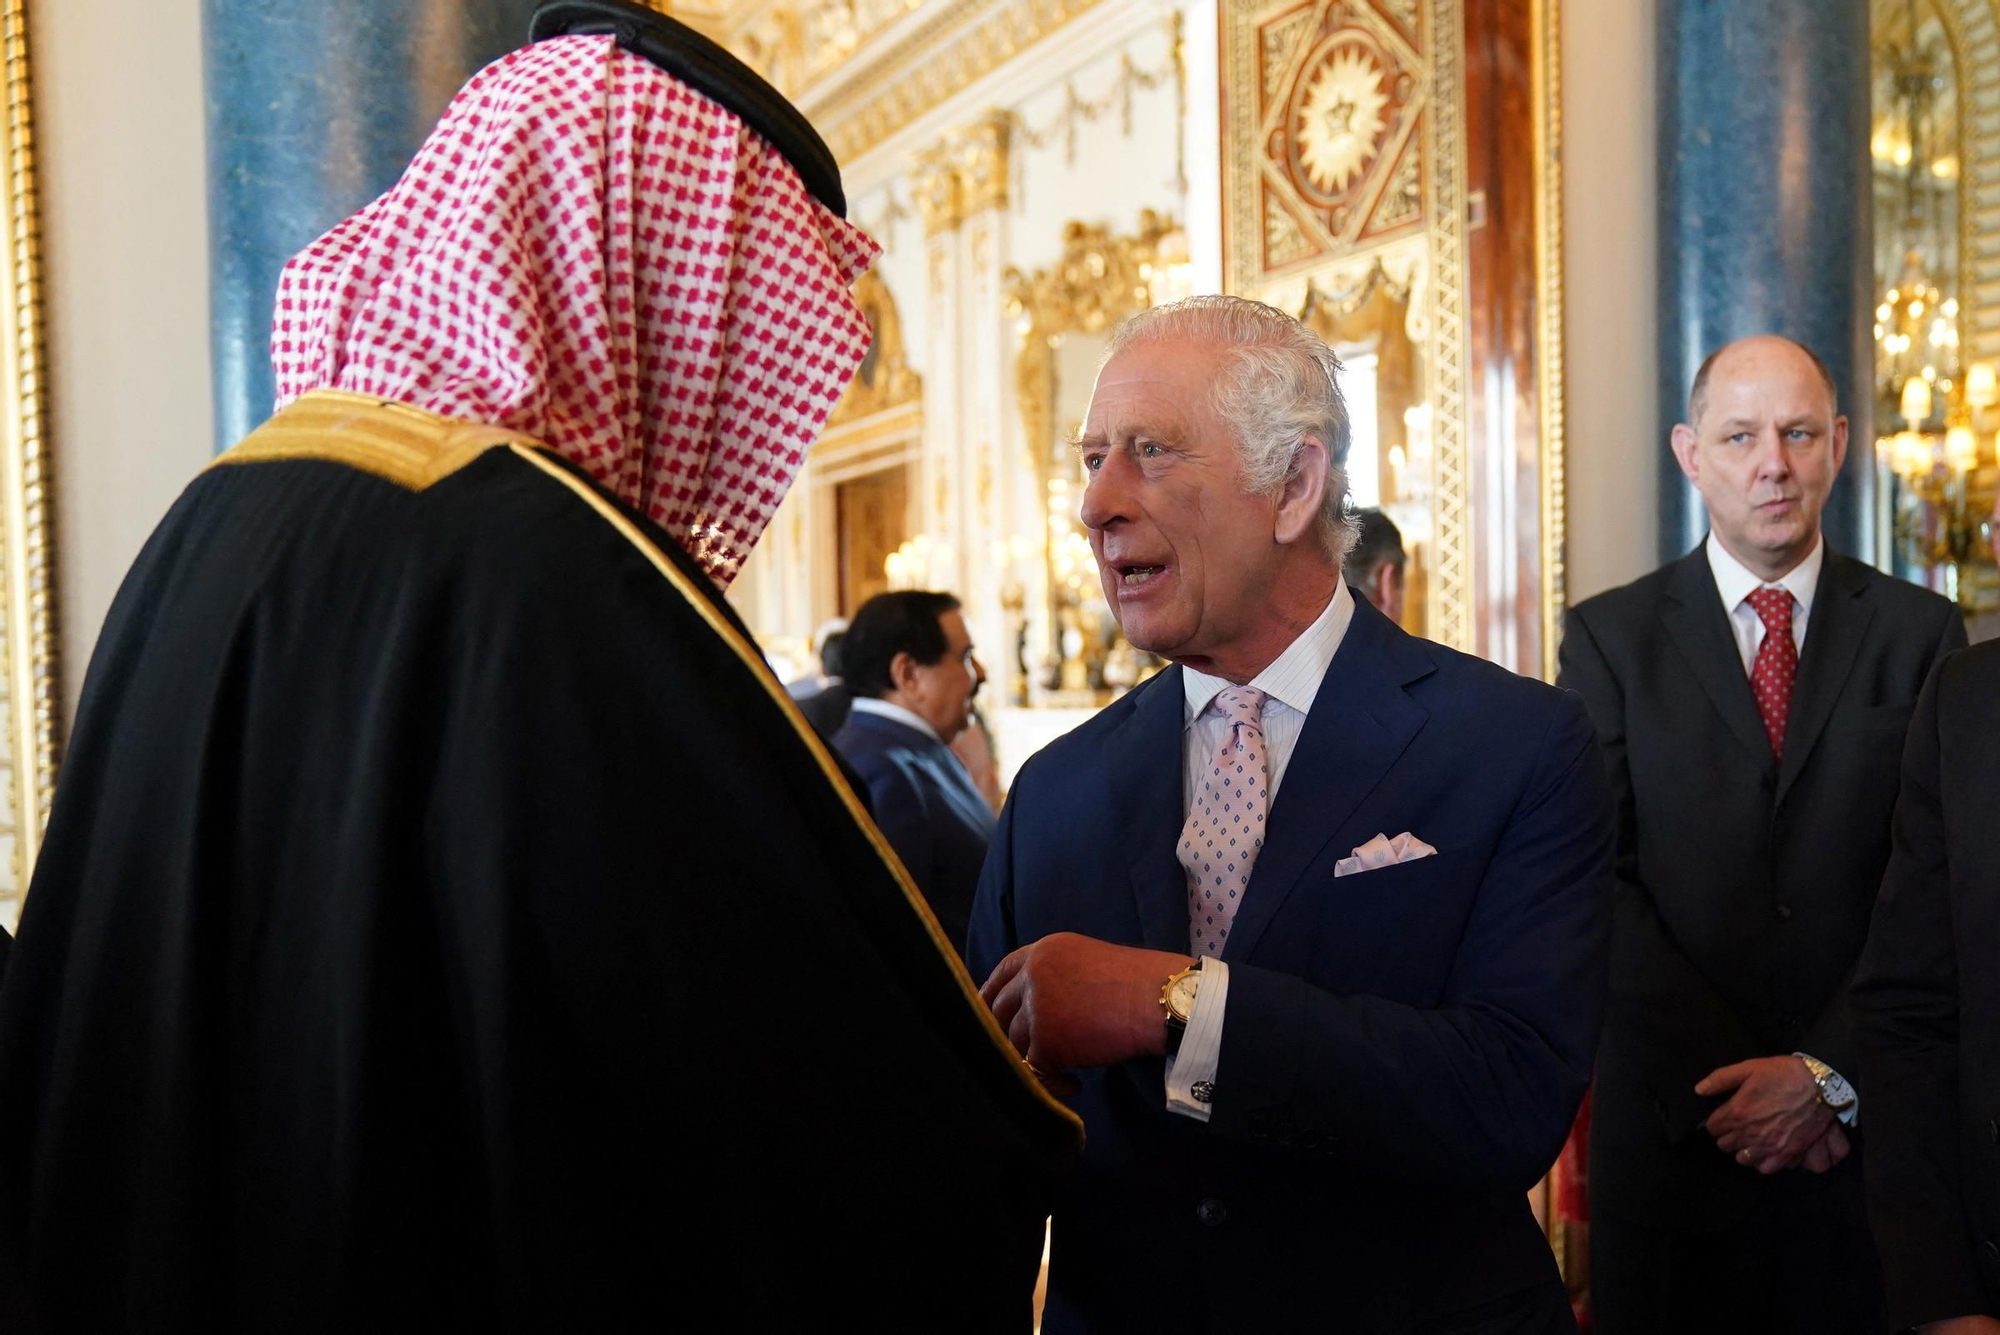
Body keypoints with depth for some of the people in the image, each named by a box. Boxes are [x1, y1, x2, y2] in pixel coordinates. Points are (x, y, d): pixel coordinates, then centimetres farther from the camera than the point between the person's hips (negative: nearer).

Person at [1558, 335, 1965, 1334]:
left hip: (1871, 1116, 1)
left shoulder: (1921, 634, 3)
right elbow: (1597, 881, -6)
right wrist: (1723, 1079, -12)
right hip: (1676, 1121, 0)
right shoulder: (1611, 636, 0)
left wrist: (1832, 1073, -11)